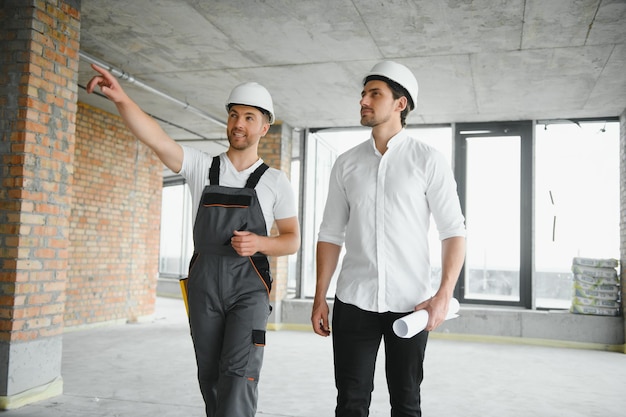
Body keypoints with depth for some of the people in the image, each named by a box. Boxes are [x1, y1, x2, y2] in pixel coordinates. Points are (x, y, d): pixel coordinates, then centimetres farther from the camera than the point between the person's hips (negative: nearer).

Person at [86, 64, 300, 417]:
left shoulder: (275, 181, 3)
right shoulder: (201, 167, 5)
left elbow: (292, 240, 6)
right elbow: (156, 138, -10)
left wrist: (259, 243, -15)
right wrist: (121, 98, -26)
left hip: (249, 287, -2)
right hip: (204, 285, 3)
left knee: (238, 373, -15)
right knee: (209, 375, 11)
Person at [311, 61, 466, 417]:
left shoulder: (428, 160, -1)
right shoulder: (346, 164, 8)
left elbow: (454, 231, -3)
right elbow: (331, 234, 9)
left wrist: (444, 294, -14)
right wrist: (320, 298, 5)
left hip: (410, 303, -2)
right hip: (354, 302, 2)